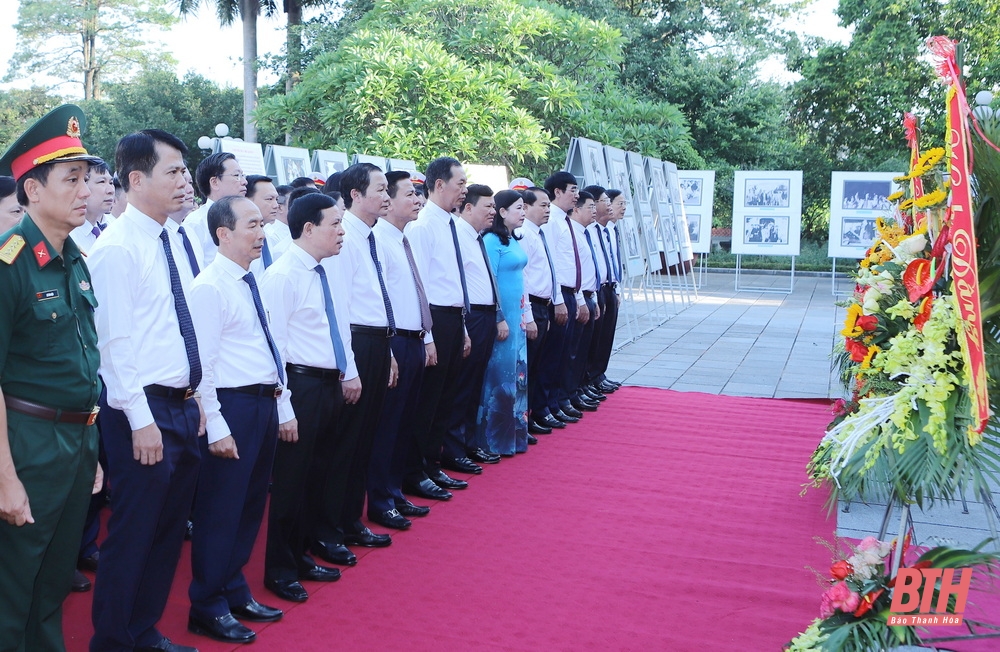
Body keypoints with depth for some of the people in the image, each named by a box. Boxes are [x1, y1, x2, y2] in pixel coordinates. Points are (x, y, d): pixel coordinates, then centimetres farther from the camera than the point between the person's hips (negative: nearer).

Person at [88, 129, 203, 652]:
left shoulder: (172, 241, 11)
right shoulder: (117, 248, -14)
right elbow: (114, 341, -17)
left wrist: (195, 399, 14)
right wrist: (142, 420, -18)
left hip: (184, 407, 8)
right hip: (144, 411, -8)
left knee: (169, 529, 17)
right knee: (132, 534, 4)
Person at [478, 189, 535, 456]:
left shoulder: (514, 241, 14)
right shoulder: (492, 241, -12)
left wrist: (528, 315, 18)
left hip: (518, 316, 9)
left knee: (519, 375, 12)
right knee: (501, 377, -2)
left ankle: (515, 435, 22)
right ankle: (495, 441, 9)